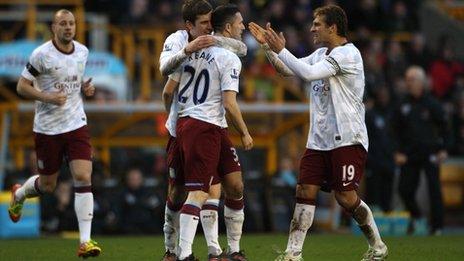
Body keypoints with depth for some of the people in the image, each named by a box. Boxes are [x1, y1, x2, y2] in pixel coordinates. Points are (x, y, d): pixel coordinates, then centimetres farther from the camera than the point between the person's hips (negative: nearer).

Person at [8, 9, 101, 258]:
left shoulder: (82, 51, 6)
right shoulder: (41, 54, -11)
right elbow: (22, 86, -7)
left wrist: (85, 88, 2)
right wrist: (48, 97, -21)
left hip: (77, 125, 3)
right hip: (47, 128, -3)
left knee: (83, 178, -12)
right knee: (47, 185, 8)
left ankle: (85, 241, -12)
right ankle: (18, 194, 45)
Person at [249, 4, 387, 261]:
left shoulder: (347, 53, -13)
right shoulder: (321, 54, 16)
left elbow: (309, 73, -23)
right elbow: (286, 69, 19)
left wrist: (280, 49, -18)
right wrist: (268, 46, 7)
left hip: (347, 139, -8)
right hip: (319, 140, 8)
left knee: (346, 197, -8)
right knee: (305, 192, -3)